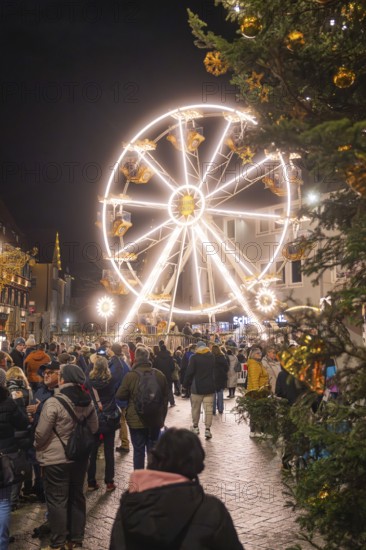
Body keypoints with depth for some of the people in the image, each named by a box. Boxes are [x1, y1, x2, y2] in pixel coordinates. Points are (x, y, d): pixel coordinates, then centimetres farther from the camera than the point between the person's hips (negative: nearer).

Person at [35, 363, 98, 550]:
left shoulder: (53, 402, -20)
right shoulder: (87, 402, -2)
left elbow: (41, 433, -14)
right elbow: (94, 428, 9)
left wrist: (38, 447, 6)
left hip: (56, 459, -6)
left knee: (57, 500, 8)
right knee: (76, 496, 17)